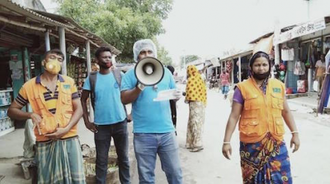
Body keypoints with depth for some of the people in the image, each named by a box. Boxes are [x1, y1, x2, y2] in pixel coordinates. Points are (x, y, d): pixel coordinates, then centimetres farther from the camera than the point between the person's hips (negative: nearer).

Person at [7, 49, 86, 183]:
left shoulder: (69, 82, 3)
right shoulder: (29, 86, 0)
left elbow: (78, 109, 3)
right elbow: (11, 110, 7)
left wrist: (66, 129, -12)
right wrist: (31, 115, -13)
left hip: (70, 139, 1)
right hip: (45, 143, -1)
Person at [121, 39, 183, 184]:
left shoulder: (165, 72, 10)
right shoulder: (131, 74, 1)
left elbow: (173, 92, 17)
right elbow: (124, 99, -6)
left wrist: (177, 95, -6)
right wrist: (139, 87, -20)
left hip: (167, 131, 2)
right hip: (143, 134, -2)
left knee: (175, 172, 13)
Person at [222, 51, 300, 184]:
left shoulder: (279, 85, 6)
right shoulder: (243, 88, -5)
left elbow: (286, 111, 15)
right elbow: (234, 116, -6)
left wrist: (295, 133, 12)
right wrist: (226, 141, -10)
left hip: (276, 143, 3)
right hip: (251, 144, -2)